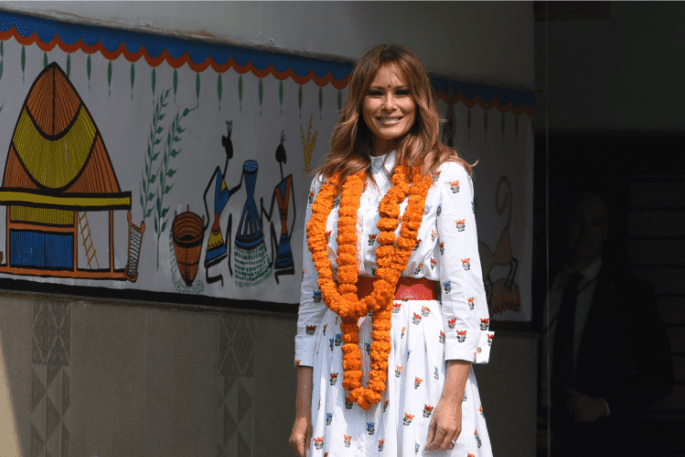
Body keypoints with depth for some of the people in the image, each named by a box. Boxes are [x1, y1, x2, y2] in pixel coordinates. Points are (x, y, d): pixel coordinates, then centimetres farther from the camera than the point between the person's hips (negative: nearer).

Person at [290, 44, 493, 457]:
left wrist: (453, 395, -15)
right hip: (342, 368, 3)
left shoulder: (445, 176, 2)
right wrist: (303, 411, 8)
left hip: (421, 363, -3)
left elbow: (464, 287, -5)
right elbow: (313, 298, 13)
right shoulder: (329, 186, 13)